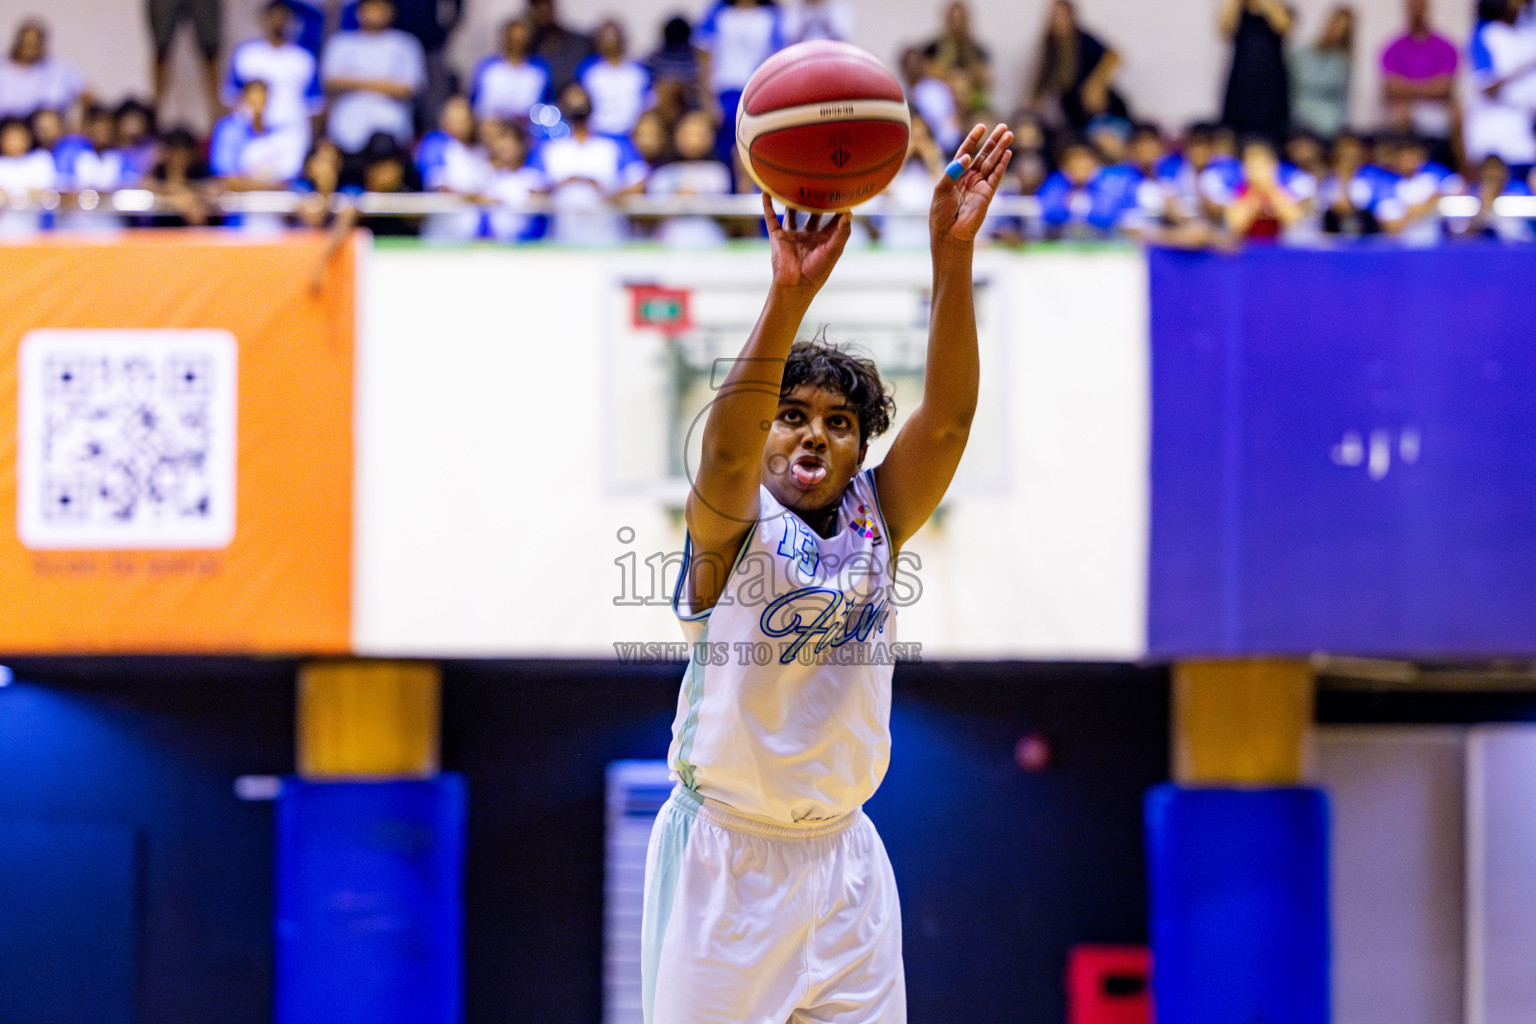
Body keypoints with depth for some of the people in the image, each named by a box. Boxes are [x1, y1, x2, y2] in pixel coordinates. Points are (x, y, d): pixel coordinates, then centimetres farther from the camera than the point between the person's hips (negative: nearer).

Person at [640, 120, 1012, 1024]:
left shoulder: (877, 519, 4)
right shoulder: (731, 526, -7)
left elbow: (948, 416, -10)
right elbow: (724, 450, -29)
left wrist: (954, 256, -25)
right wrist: (790, 294, -44)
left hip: (841, 855, 4)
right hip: (726, 854, -4)